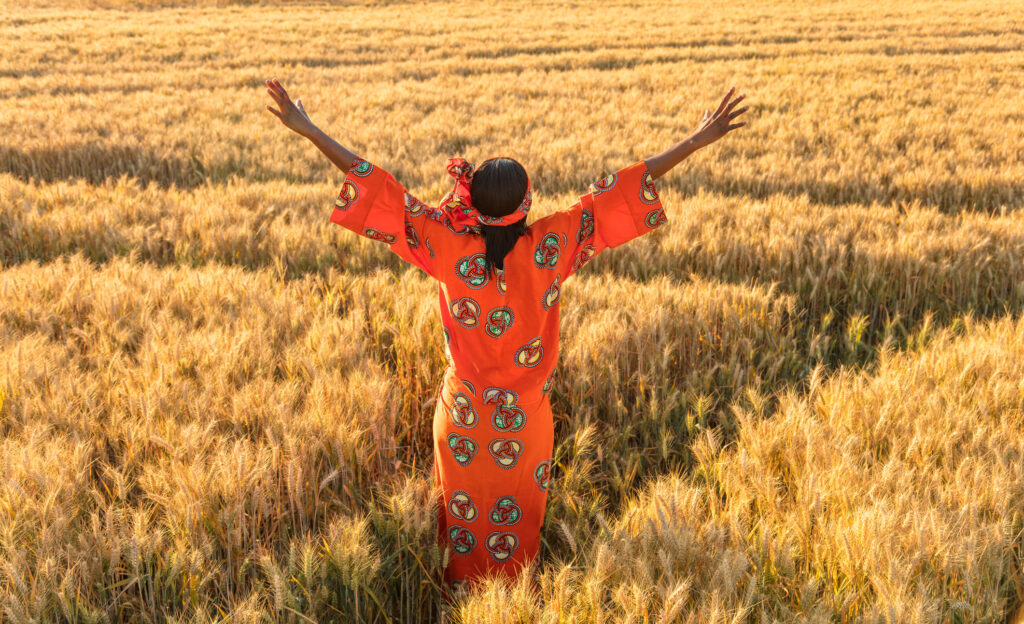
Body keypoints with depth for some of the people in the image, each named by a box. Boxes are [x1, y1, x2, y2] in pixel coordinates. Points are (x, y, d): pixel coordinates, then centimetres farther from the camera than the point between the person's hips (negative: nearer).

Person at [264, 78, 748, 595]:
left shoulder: (449, 249, -22)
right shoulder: (550, 247, -21)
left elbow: (381, 193, -21)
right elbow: (619, 193, -18)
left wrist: (308, 130, -16)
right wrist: (699, 140, -12)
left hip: (463, 415, 0)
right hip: (526, 421, 0)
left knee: (464, 511, 23)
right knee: (518, 515, 22)